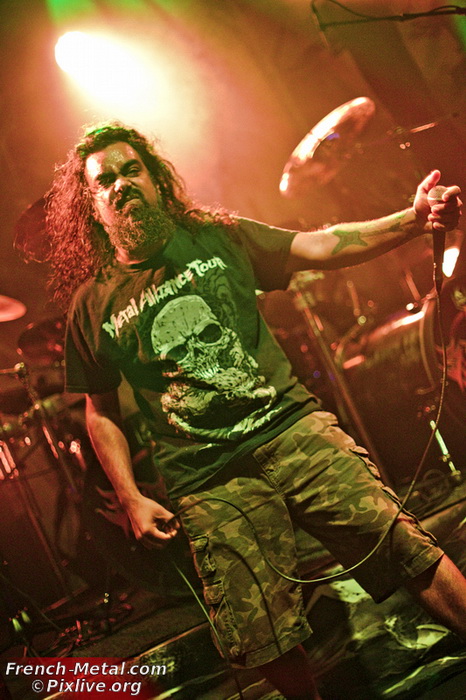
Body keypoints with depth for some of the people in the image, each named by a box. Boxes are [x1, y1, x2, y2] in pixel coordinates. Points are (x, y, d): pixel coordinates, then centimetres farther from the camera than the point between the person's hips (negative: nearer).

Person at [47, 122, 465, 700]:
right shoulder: (91, 306, 8)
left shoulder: (216, 238, 9)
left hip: (293, 430, 1)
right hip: (208, 486, 0)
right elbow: (101, 412, 15)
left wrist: (414, 218, -14)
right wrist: (131, 499, 5)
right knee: (265, 642, 0)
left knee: (407, 550, -9)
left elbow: (320, 247, 1)